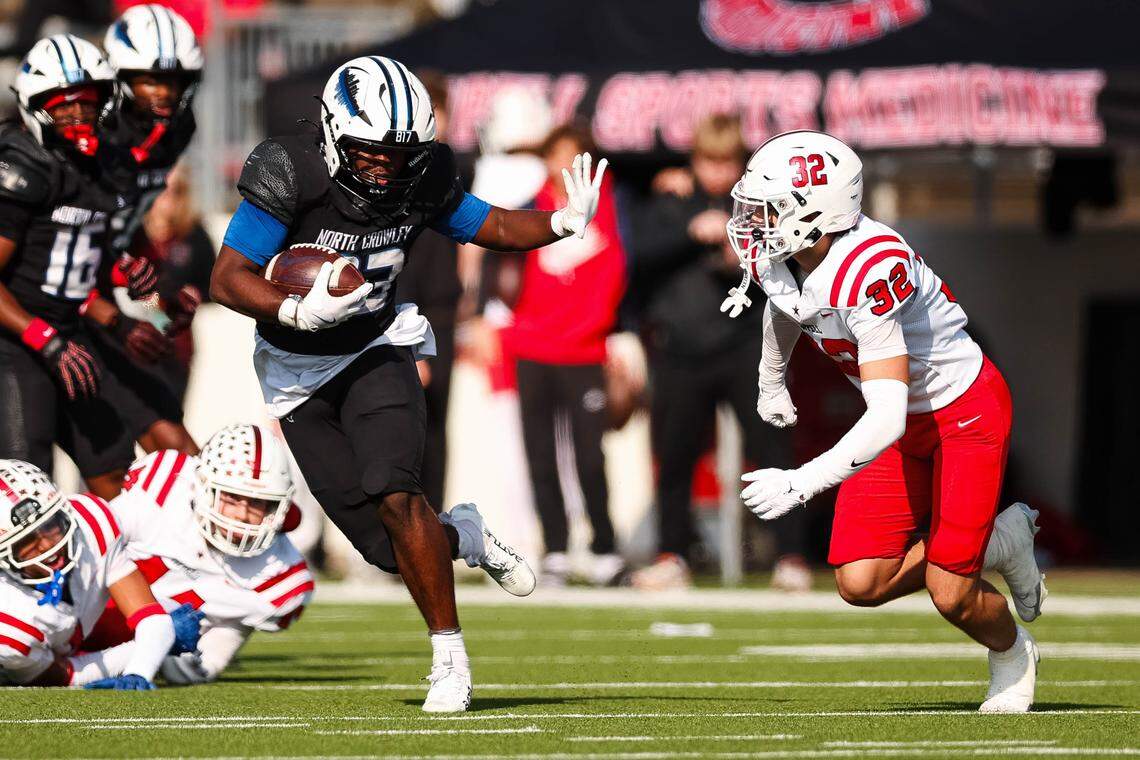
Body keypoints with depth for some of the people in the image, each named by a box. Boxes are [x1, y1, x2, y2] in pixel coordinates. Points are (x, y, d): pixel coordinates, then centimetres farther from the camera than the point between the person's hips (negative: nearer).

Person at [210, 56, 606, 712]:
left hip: (376, 351, 1)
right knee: (387, 547, -6)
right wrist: (301, 312, -39)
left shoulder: (423, 179, -13)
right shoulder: (289, 177, -25)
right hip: (299, 375, -1)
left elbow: (494, 228, 2)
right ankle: (462, 537, 28)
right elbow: (228, 281, -23)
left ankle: (450, 658, -12)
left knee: (395, 497, -24)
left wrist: (563, 223, -18)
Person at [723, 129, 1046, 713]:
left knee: (950, 597, -8)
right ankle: (996, 543, 20)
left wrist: (800, 484, -43)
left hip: (965, 412, -7)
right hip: (903, 422, 7)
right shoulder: (778, 258, -12)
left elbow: (887, 419, -39)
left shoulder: (869, 272, -36)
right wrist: (771, 382, 35)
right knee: (861, 585, -4)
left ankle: (1012, 655, 27)